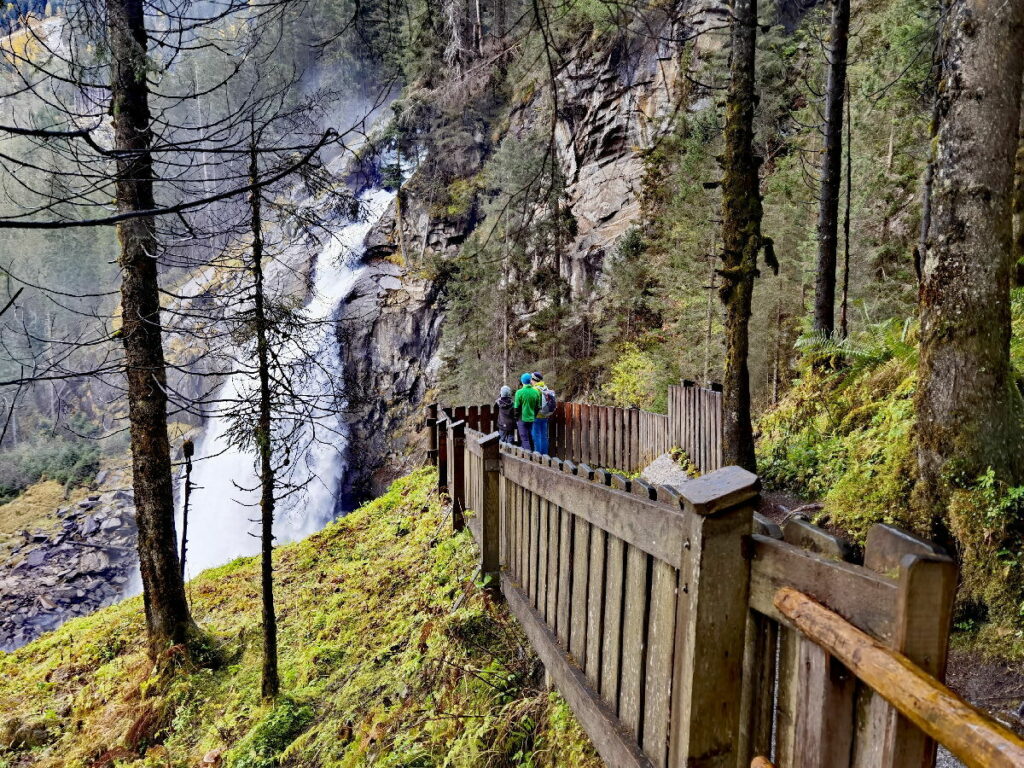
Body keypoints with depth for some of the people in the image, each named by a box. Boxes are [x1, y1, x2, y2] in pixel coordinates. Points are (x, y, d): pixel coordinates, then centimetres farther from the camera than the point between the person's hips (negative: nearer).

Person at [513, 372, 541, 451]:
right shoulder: (536, 392, 0)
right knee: (530, 439, 17)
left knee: (524, 439, 0)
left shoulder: (519, 392, -13)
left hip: (522, 419, -4)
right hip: (532, 419, 4)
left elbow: (516, 407, -10)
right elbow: (538, 407, 6)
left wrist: (516, 418, 2)